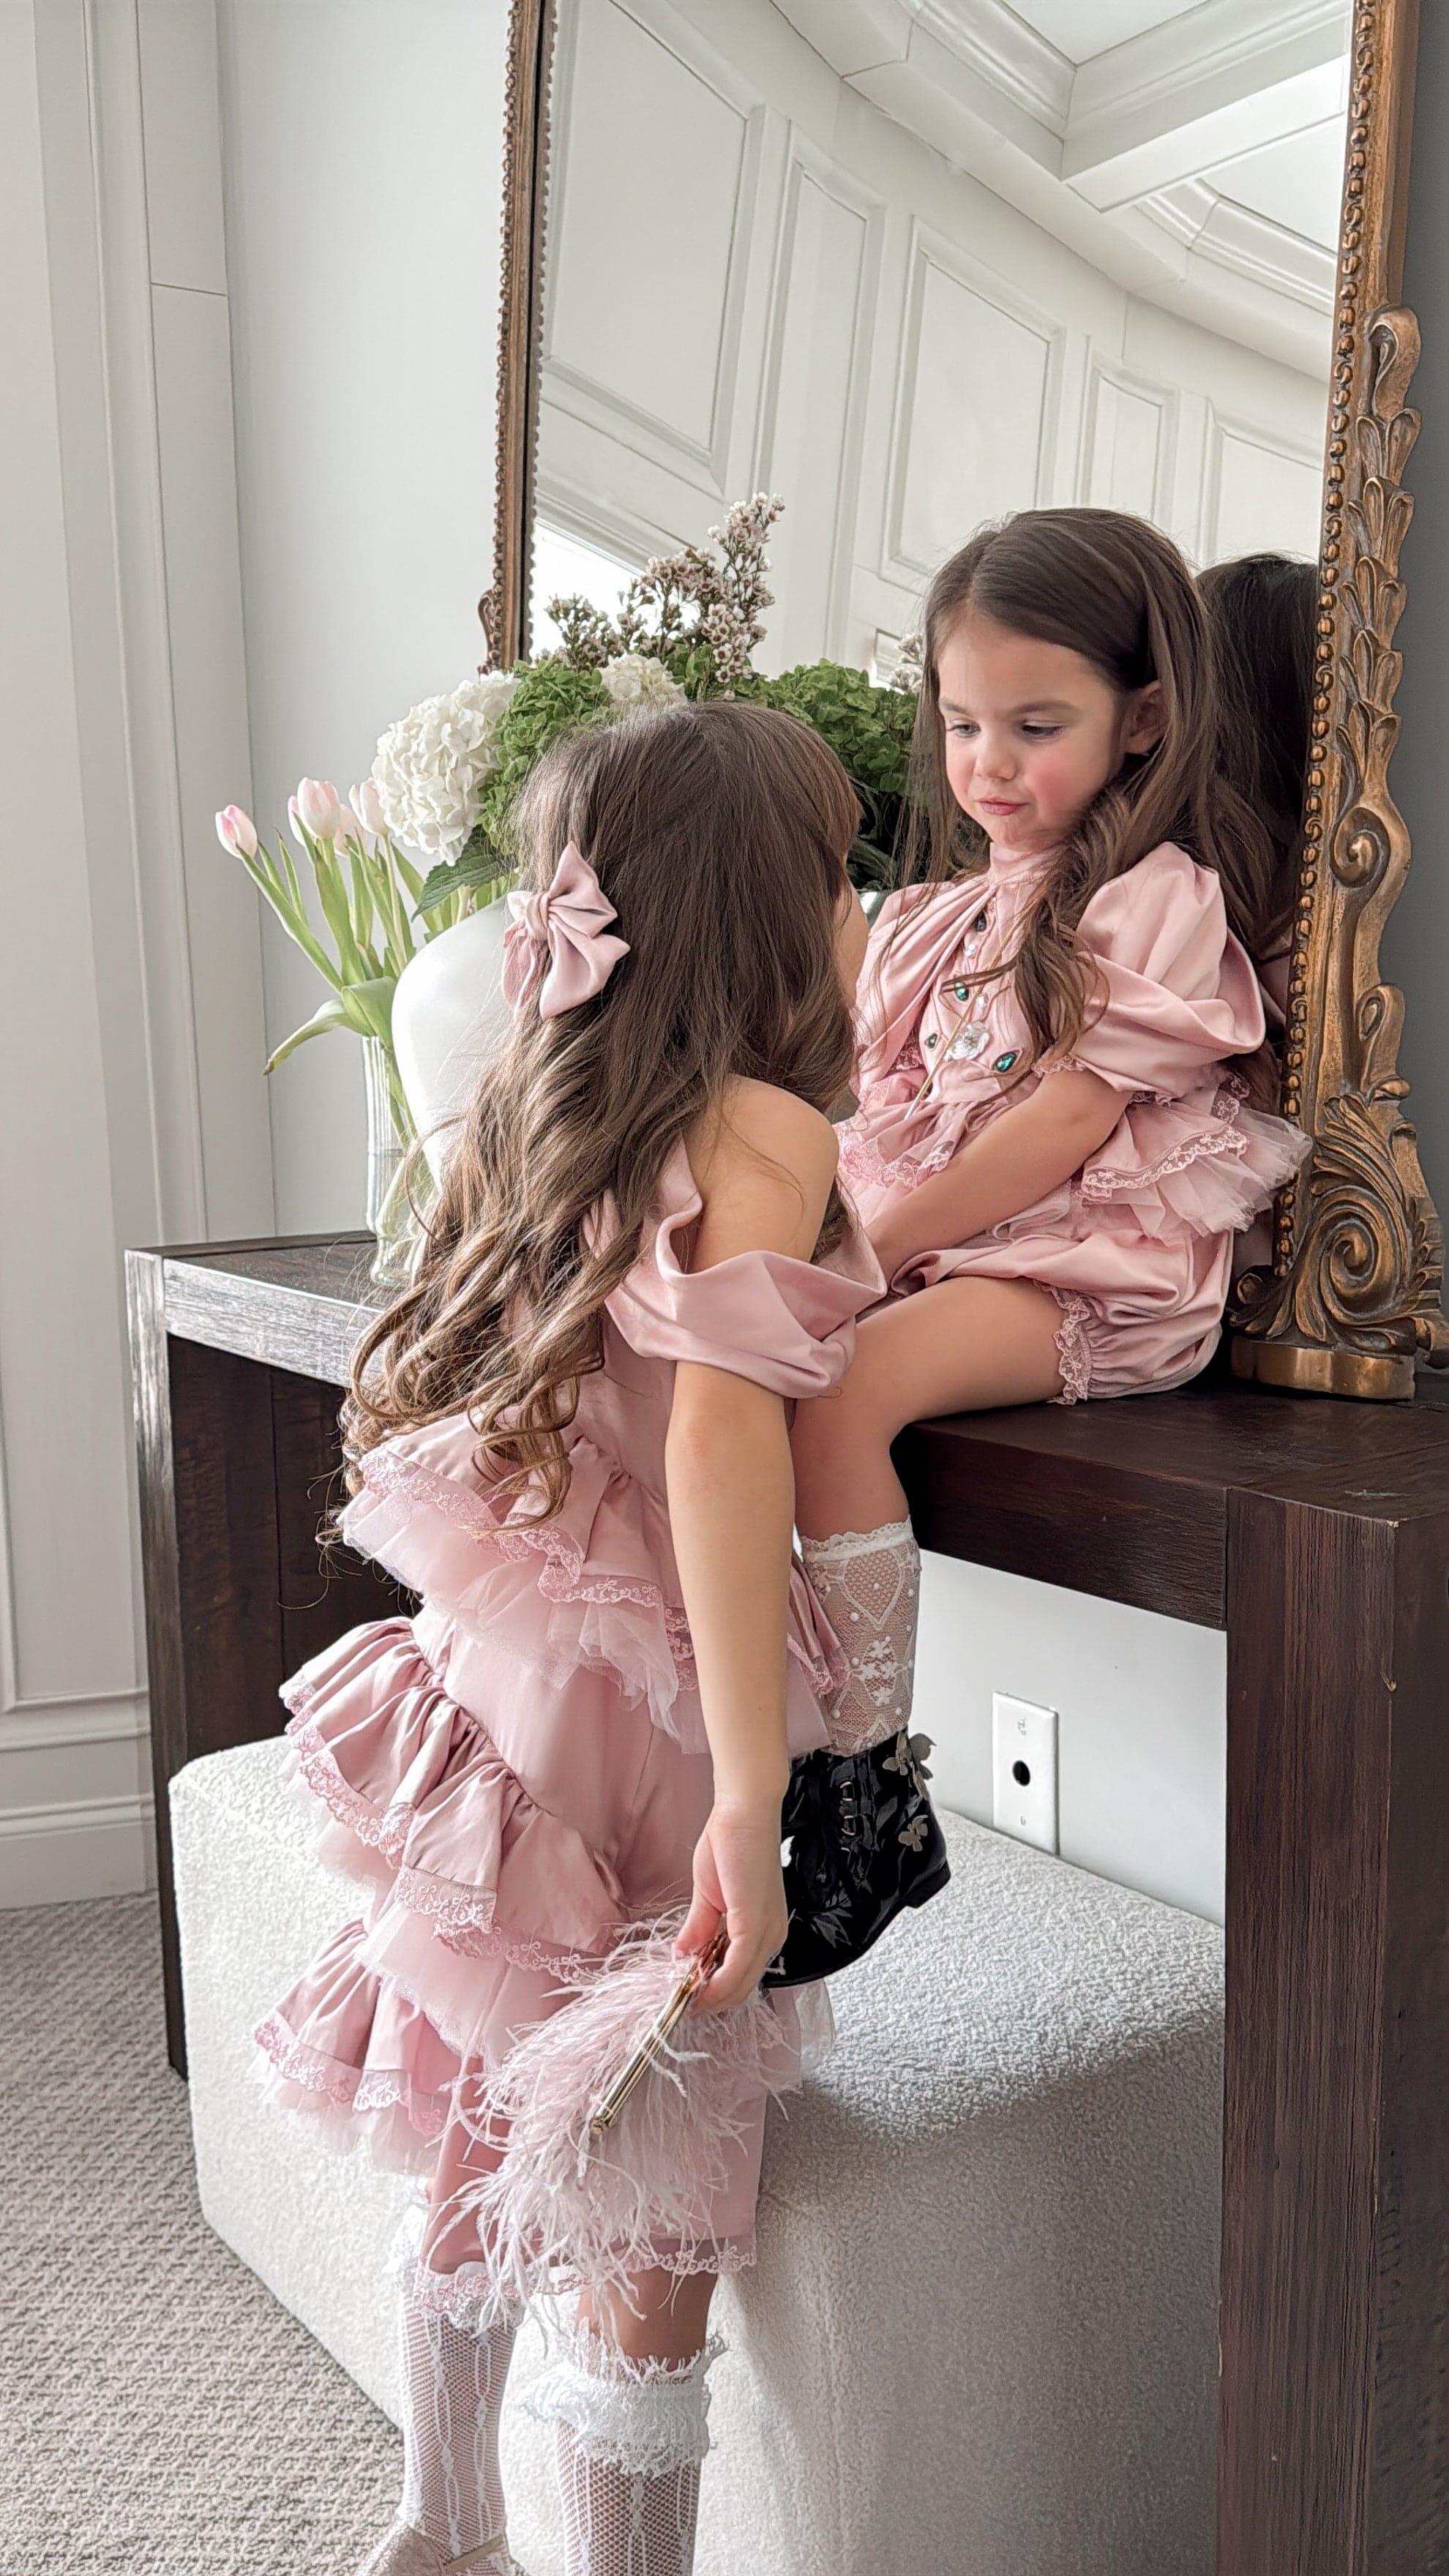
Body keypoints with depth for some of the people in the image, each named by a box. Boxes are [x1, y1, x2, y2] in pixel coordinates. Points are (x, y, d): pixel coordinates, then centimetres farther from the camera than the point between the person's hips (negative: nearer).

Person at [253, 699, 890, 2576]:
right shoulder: (760, 1128, -14)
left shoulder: (550, 1113, 8)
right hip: (638, 1728, -8)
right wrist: (750, 1798, -27)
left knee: (498, 2155, 25)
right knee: (651, 2239, 8)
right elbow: (722, 1436, -25)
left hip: (505, 1688, 8)